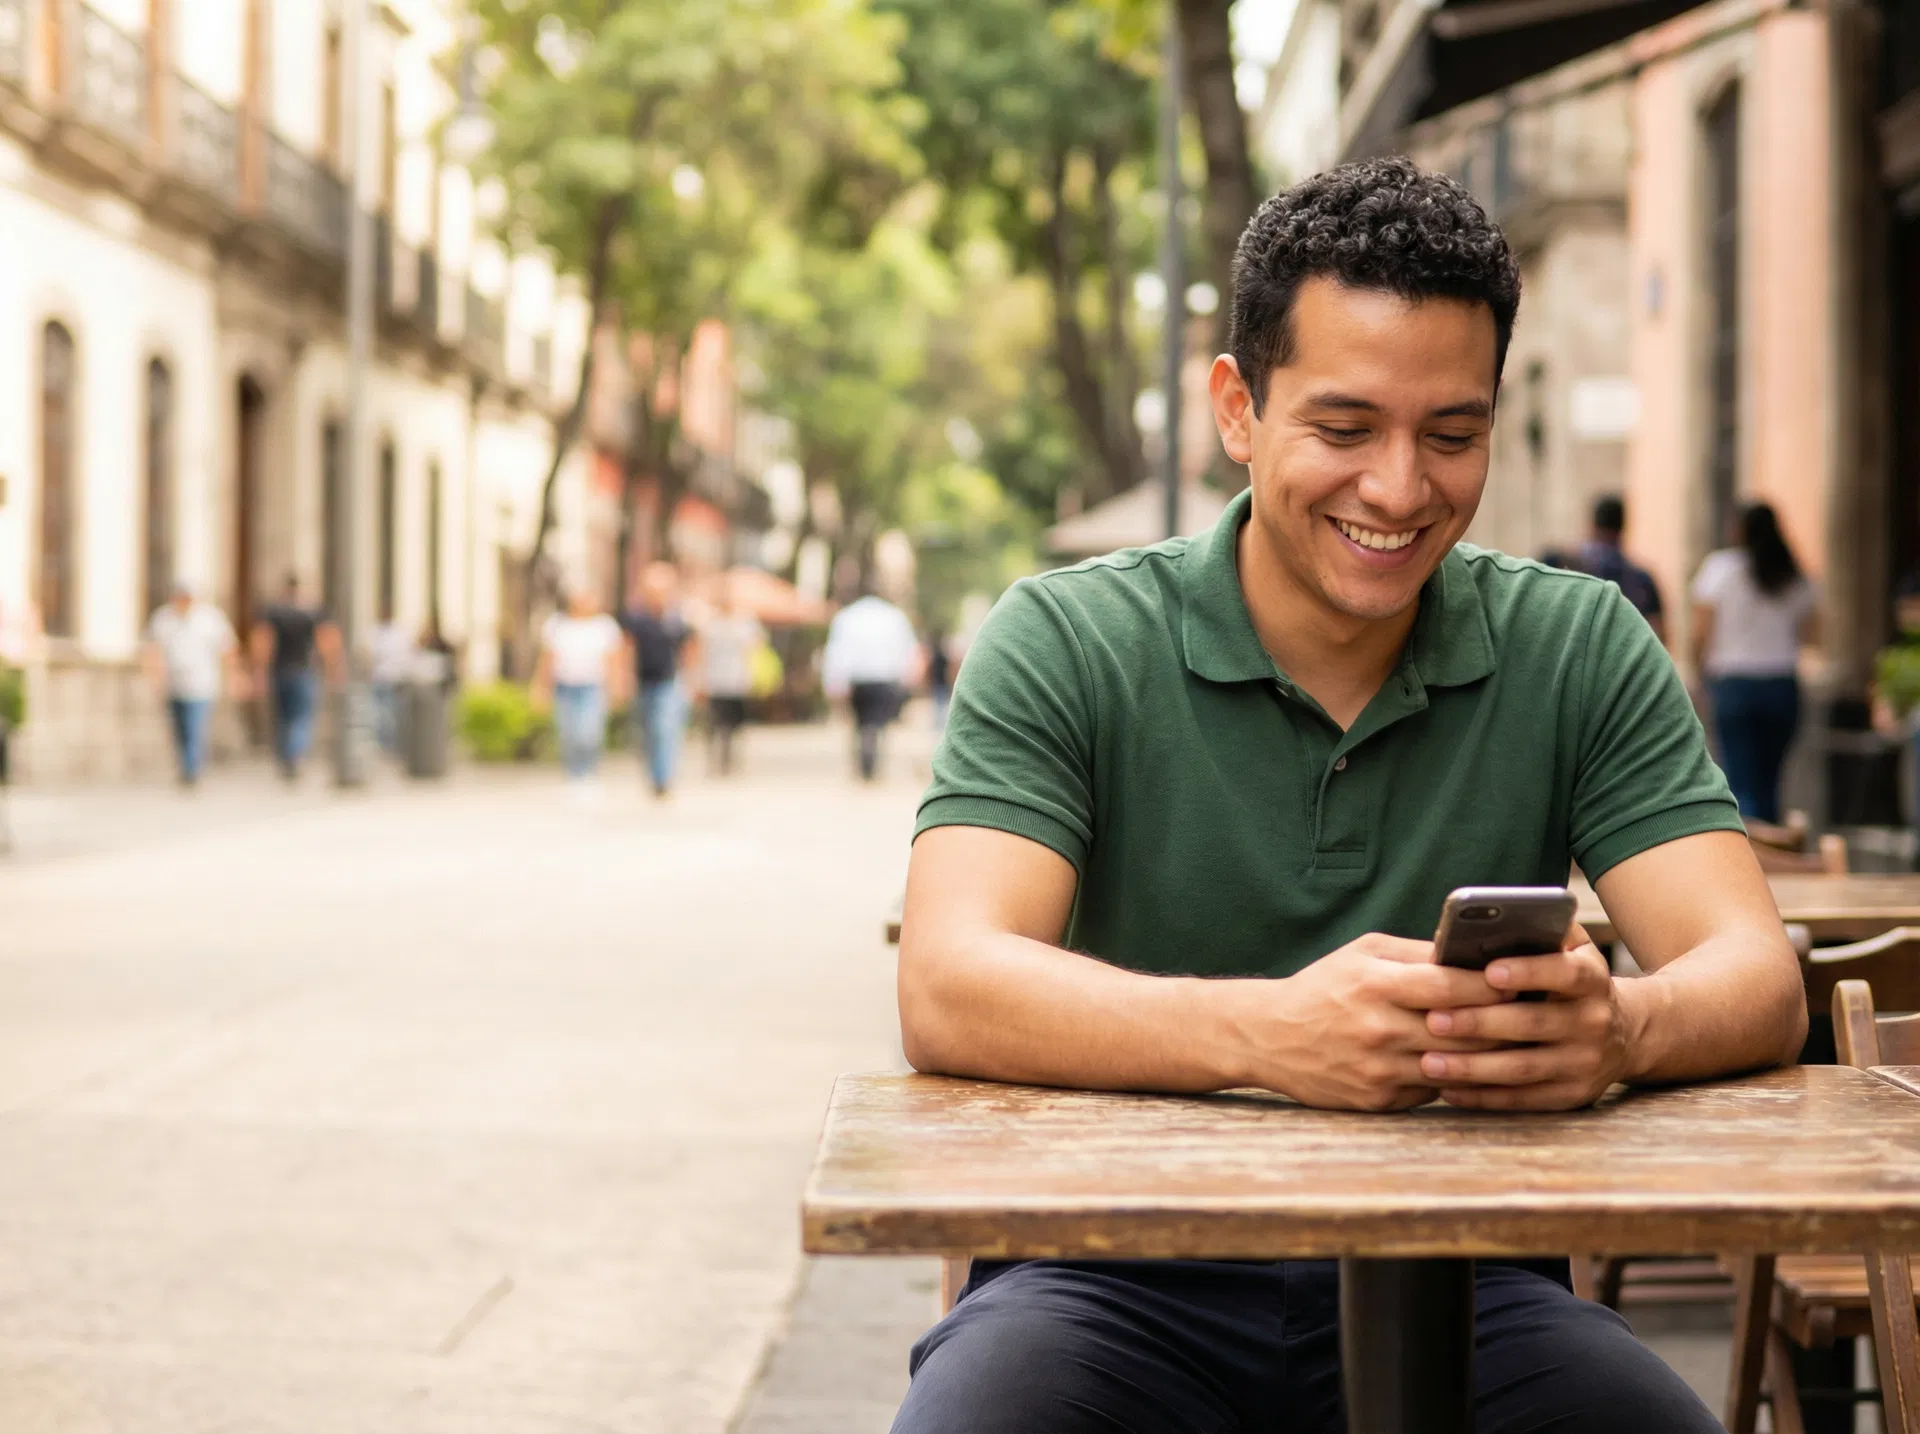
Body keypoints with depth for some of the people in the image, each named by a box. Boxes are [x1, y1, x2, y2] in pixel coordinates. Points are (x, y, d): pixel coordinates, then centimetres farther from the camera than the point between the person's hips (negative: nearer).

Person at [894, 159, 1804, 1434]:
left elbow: (1758, 980, -3)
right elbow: (949, 990, -15)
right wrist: (1270, 1031, -34)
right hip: (1123, 1277, -2)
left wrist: (1619, 1028, -28)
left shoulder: (1578, 650, 5)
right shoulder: (1067, 645, -1)